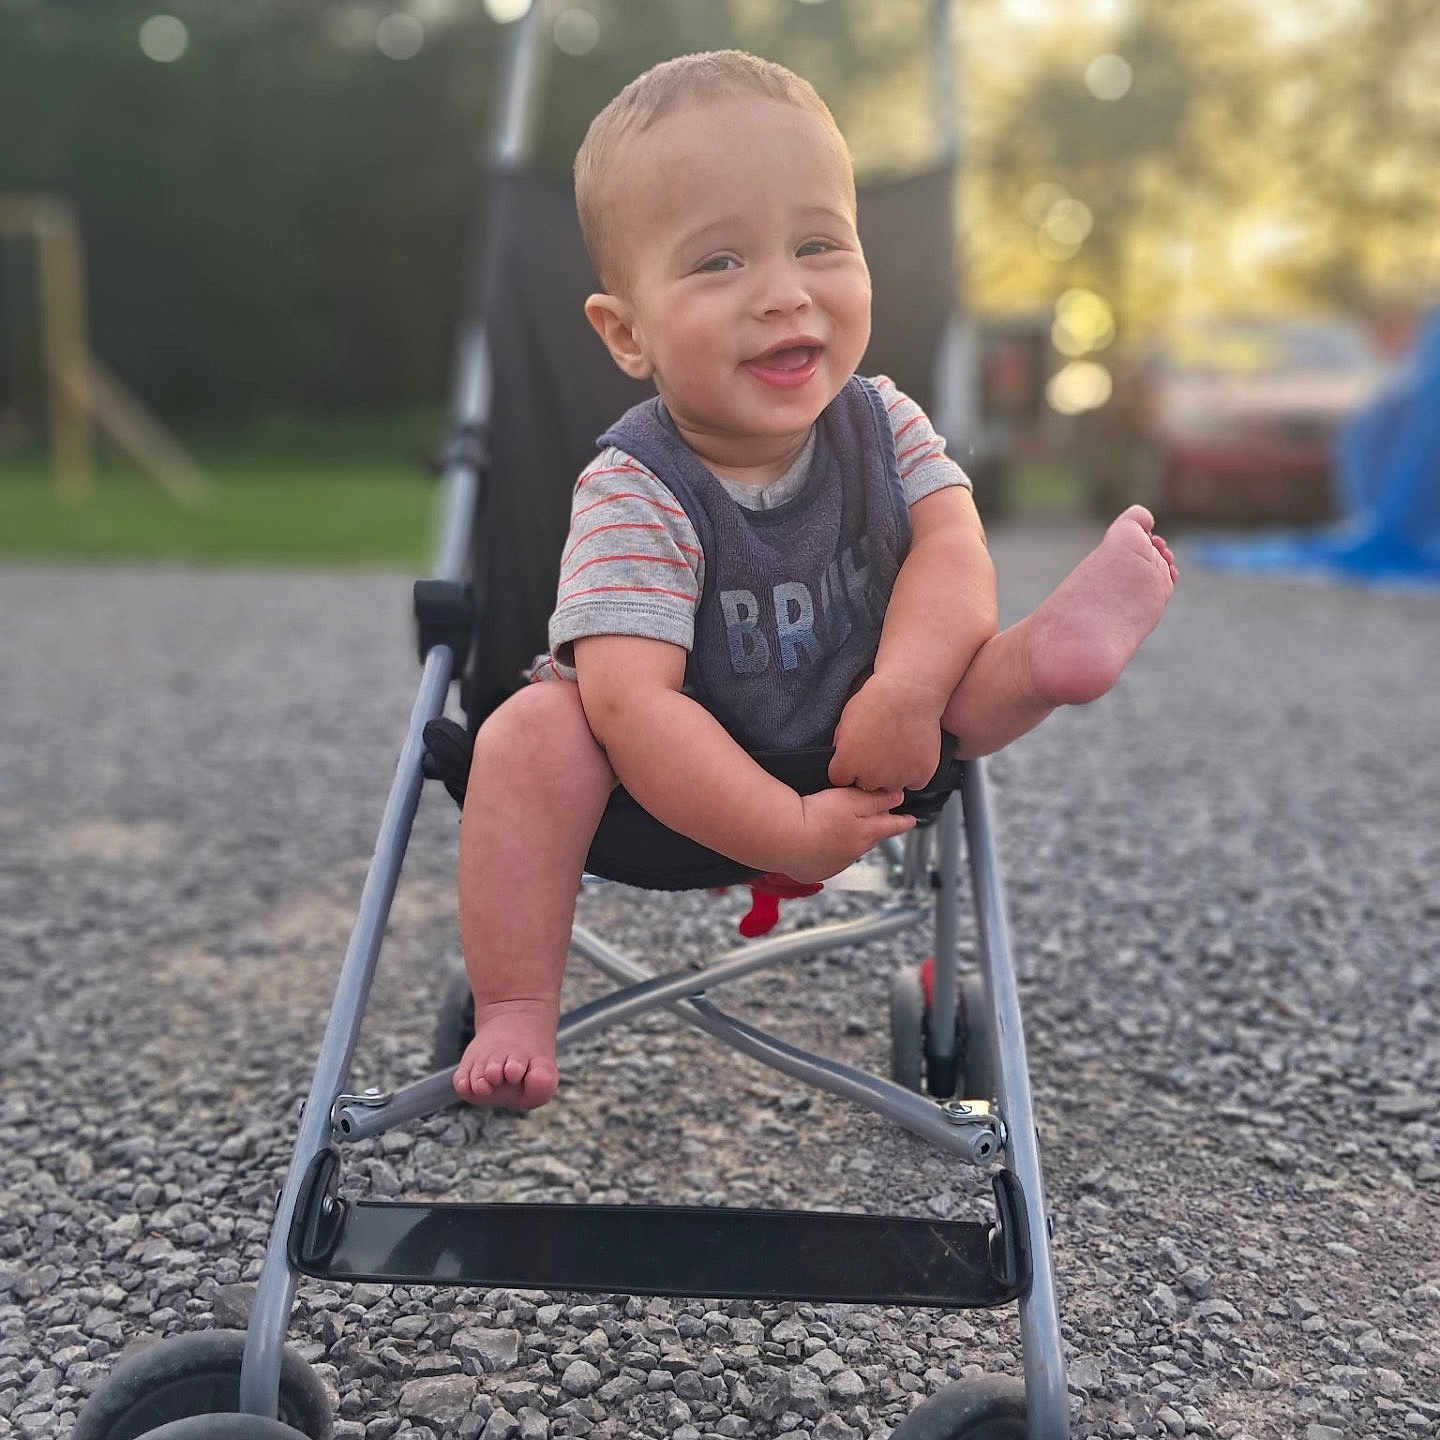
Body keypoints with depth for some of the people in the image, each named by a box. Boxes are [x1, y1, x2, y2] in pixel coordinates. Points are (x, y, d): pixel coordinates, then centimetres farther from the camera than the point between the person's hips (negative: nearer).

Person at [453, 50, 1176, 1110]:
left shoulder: (882, 421, -8)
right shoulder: (633, 494, -27)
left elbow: (951, 542, -19)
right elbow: (632, 703, -34)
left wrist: (906, 687, -39)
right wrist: (794, 834, -36)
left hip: (846, 755, 4)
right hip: (671, 791, -4)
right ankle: (515, 1014, -24)